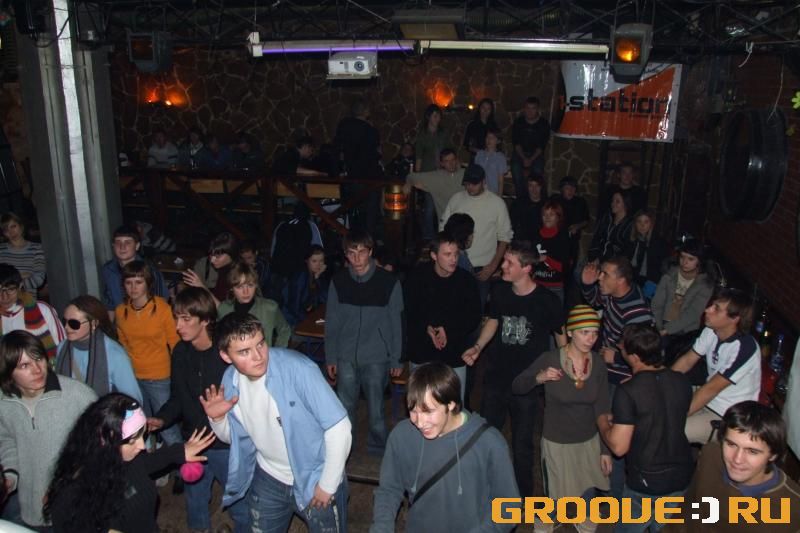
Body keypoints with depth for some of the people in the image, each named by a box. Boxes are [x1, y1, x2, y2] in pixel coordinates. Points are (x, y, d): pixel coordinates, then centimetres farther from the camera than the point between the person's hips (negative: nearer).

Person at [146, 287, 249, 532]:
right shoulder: (180, 352, -4)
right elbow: (177, 398, 6)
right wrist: (161, 419, -10)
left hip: (227, 445, -5)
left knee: (240, 506, 12)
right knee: (195, 504, 26)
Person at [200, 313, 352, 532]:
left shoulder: (298, 369, -29)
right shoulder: (230, 380, -10)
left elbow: (339, 427, -25)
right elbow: (233, 438, 5)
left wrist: (327, 484, -16)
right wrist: (218, 418, -16)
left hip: (315, 480, -5)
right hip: (268, 479, 5)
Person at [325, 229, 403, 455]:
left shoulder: (388, 282, -9)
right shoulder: (338, 281, -3)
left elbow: (396, 323, -3)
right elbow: (331, 322, 4)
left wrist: (396, 359, -1)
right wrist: (330, 357, 5)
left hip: (377, 357, -2)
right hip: (346, 357, 2)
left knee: (375, 408, 8)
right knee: (345, 407, 11)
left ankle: (378, 449, 31)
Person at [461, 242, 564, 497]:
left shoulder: (547, 300, -16)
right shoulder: (500, 291, -5)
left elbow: (562, 336, -3)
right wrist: (478, 347, -1)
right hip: (496, 377, 4)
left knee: (522, 442, 10)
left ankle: (523, 494, 32)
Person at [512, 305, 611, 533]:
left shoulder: (598, 362, -10)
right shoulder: (549, 359, -21)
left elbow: (603, 408, -3)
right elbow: (516, 387, -10)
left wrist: (606, 449, 0)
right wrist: (538, 378, -31)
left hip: (590, 440, 3)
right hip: (556, 442, -3)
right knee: (556, 497, 11)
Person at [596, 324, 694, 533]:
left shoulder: (628, 392, -25)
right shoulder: (682, 381, -6)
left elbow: (619, 447, -21)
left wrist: (603, 422, -2)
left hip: (647, 482, -5)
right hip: (682, 477, 5)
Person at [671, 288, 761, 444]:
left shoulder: (744, 347, -27)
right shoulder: (711, 331, -6)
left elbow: (711, 389, -24)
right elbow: (687, 360, 4)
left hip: (727, 417, -7)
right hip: (707, 398, 7)